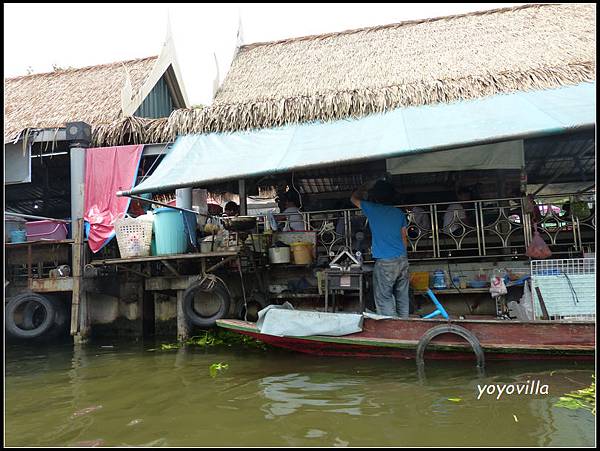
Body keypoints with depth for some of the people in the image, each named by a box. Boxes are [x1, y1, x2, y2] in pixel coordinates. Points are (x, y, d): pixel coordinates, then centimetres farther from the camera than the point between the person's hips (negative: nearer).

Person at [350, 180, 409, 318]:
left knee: (384, 299, -1)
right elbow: (404, 238, 15)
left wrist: (366, 186, 32)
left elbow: (354, 198, 16)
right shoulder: (399, 213, 8)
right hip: (402, 260, 5)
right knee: (402, 298, 12)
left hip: (384, 262, -5)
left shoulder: (372, 209, -3)